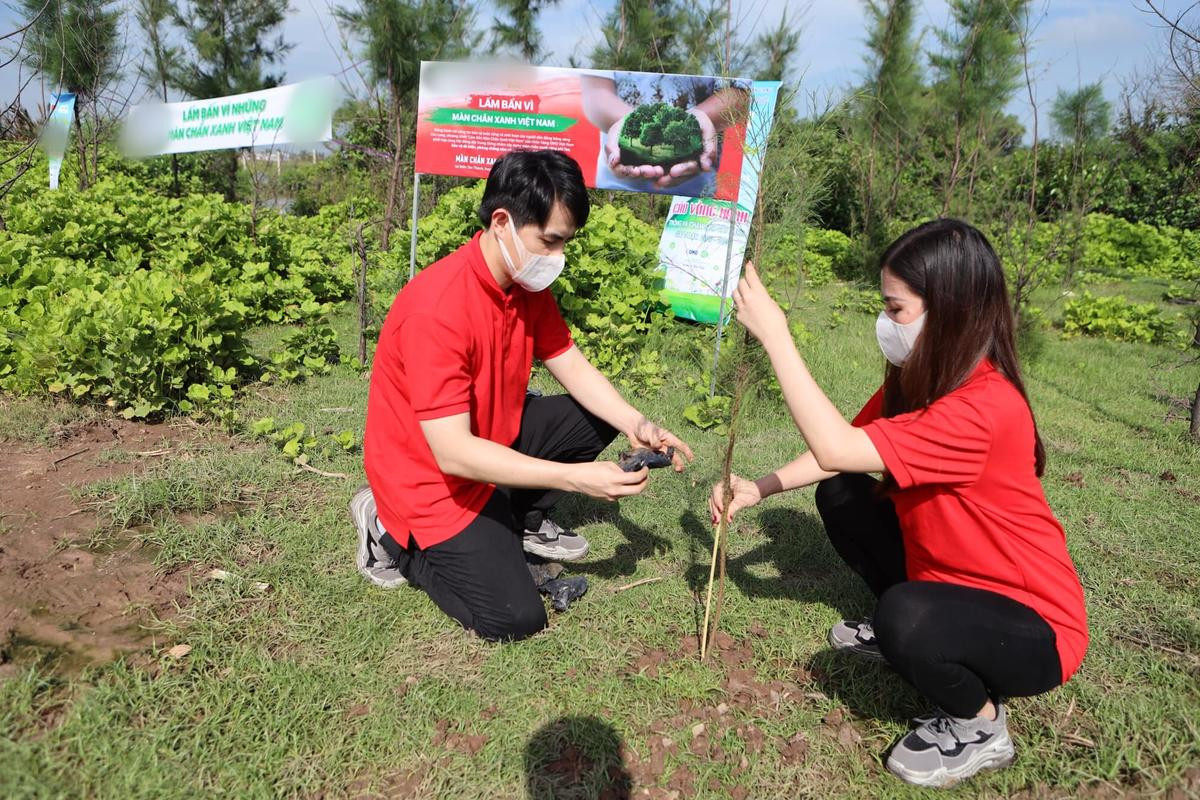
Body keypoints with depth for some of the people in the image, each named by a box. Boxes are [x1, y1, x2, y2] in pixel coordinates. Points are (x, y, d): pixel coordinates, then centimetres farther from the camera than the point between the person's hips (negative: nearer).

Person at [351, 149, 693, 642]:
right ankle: (395, 536, 6)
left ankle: (522, 522, 17)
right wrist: (576, 478, -35)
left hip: (495, 439, 8)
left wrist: (636, 426, -15)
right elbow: (453, 454, -33)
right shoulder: (437, 309, -32)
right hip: (431, 478, -8)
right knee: (515, 617, -13)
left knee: (598, 417, 4)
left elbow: (573, 369, 2)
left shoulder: (527, 283, -5)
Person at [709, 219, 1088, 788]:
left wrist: (774, 335, -37)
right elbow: (842, 453, -2)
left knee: (906, 616, -36)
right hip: (951, 577, 8)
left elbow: (836, 448, -39)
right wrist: (756, 490, -16)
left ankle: (981, 726, -2)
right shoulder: (919, 378, -3)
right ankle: (900, 632, 19)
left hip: (1032, 624, -8)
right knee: (840, 496, 1)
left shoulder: (985, 408, -33)